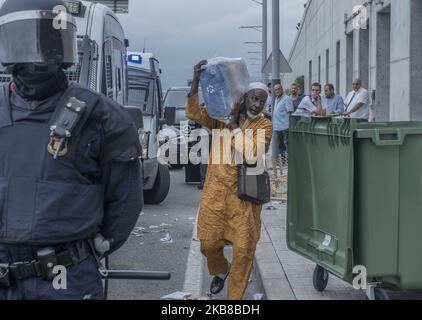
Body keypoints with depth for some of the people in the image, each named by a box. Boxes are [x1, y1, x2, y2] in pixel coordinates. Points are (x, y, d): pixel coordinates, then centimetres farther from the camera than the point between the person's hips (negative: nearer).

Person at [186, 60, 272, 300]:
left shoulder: (264, 125, 1)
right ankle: (220, 271, 41)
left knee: (244, 249, -2)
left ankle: (235, 296, 14)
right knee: (209, 243, 8)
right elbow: (193, 112, -6)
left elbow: (250, 153, -15)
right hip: (216, 189, 2)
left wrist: (235, 124, -12)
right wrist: (197, 80, -15)